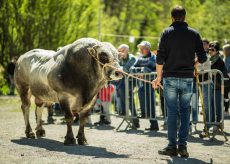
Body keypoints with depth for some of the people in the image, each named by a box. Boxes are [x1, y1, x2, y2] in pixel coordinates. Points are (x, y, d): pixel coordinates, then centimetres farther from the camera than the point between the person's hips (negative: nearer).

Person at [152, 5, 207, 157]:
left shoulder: (167, 33, -1)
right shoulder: (194, 34, 4)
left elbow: (160, 58, -5)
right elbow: (202, 58, 3)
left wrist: (158, 78, 4)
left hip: (170, 78, -1)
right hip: (187, 78, 1)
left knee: (172, 112, 3)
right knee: (185, 111, 10)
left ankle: (172, 146, 3)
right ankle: (183, 145, 3)